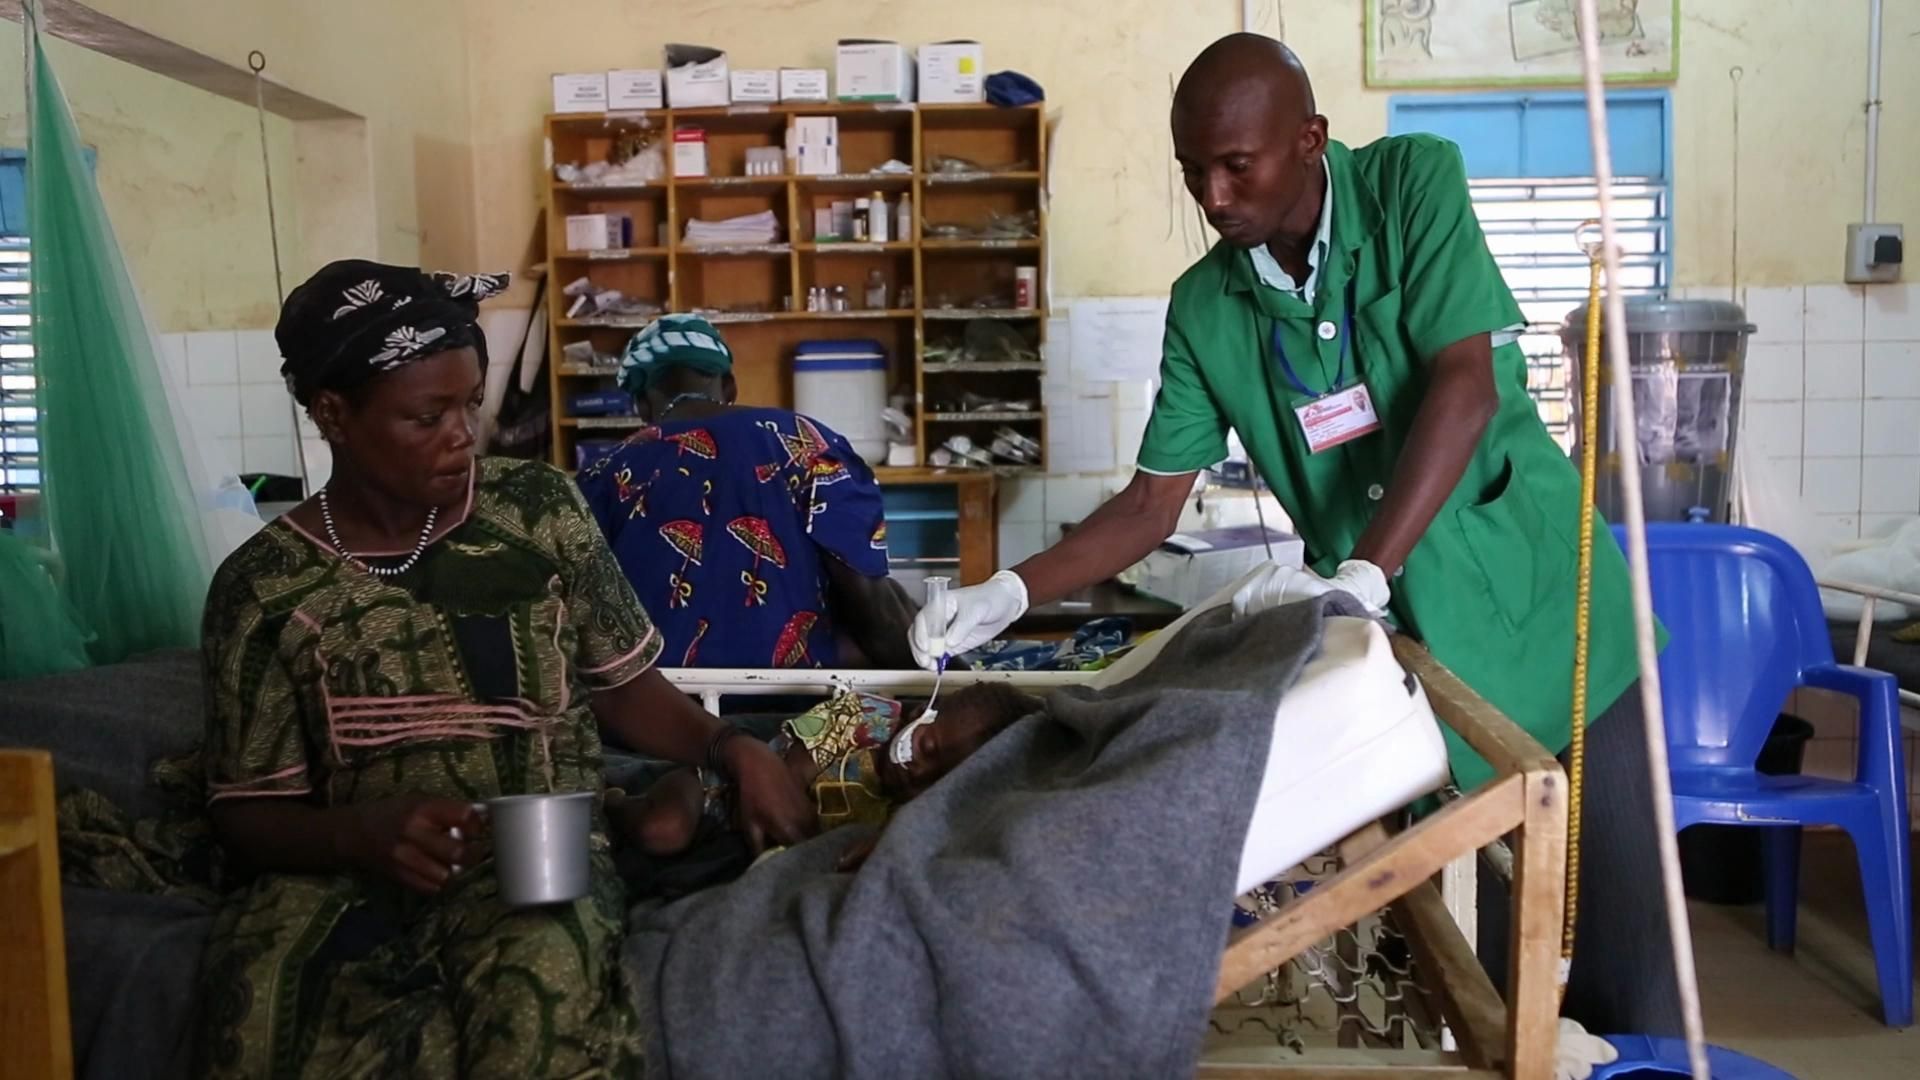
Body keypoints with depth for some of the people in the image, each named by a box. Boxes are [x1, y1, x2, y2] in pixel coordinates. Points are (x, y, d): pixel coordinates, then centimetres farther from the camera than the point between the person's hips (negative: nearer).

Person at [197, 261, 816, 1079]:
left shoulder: (538, 508, 1)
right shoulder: (262, 585, 0)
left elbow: (623, 689, 9)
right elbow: (248, 813, 3)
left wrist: (733, 750, -9)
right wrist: (360, 834, -18)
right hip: (347, 870, 1)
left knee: (542, 987, -34)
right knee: (265, 1002, -33)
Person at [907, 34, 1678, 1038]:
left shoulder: (1413, 182, -10)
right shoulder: (1204, 306, -1)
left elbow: (1465, 387, -21)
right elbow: (1150, 504, 2)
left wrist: (1361, 576, -30)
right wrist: (1009, 592, -12)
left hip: (1538, 595, -2)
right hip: (1403, 638, 2)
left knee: (1619, 921, 6)